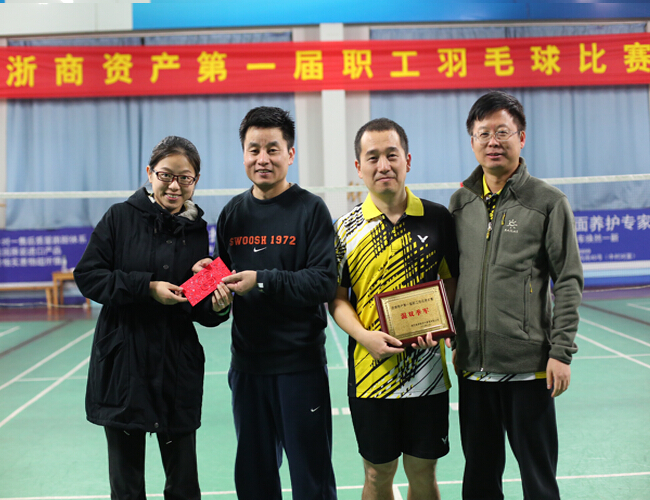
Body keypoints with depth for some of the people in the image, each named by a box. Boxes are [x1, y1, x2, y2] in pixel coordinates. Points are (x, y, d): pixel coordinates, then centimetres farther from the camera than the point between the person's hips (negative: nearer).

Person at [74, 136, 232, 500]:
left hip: (178, 370, 1)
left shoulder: (198, 231, 2)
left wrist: (217, 307, -17)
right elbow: (87, 275, -6)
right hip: (121, 364, -1)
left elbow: (200, 310, 6)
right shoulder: (121, 217, -2)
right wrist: (146, 286, -15)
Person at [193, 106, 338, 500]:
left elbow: (325, 282, -16)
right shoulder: (233, 213, 9)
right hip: (247, 363, 5)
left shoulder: (311, 209, -7)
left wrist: (263, 281, -22)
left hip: (300, 363, -5)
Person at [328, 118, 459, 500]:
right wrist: (365, 336, -13)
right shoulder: (346, 229, 0)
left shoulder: (438, 219, 0)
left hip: (427, 371, 0)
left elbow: (452, 282, 7)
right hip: (371, 372, 0)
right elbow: (337, 298, 3)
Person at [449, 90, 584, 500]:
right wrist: (451, 340, 10)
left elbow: (569, 283, -5)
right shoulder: (460, 202, 8)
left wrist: (561, 352, -10)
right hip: (473, 366, 4)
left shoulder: (549, 202, -3)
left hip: (530, 367, -4)